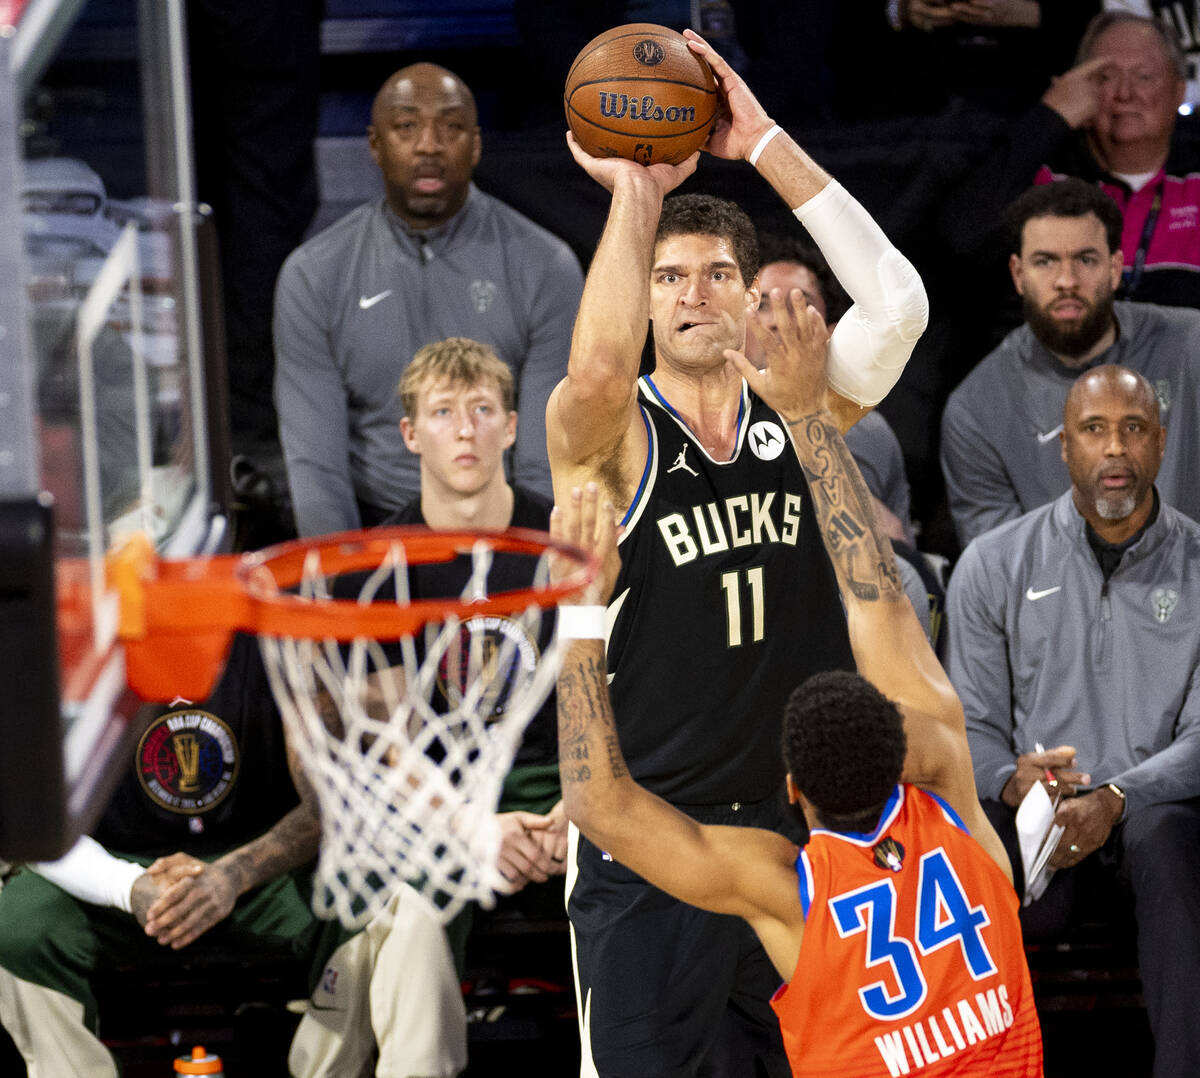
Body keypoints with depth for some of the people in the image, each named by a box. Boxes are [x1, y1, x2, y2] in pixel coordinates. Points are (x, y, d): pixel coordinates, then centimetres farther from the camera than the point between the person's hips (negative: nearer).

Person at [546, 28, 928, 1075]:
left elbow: (897, 305, -12)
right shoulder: (608, 435, -5)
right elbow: (597, 368, -29)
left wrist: (765, 145, -15)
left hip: (804, 825, 3)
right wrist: (636, 190, -20)